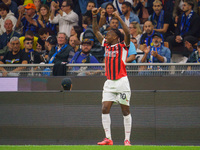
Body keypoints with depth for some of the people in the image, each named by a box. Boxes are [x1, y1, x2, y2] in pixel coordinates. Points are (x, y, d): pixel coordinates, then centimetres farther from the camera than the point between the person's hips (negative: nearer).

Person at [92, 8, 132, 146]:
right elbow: (96, 31, 18)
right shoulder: (106, 45, 13)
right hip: (109, 83, 6)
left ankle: (127, 139, 2)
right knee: (105, 109, -5)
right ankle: (108, 138, -3)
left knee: (126, 111, -1)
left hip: (122, 82, -6)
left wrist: (119, 18, -21)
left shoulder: (123, 46, -3)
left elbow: (128, 32, -20)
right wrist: (94, 16, 8)